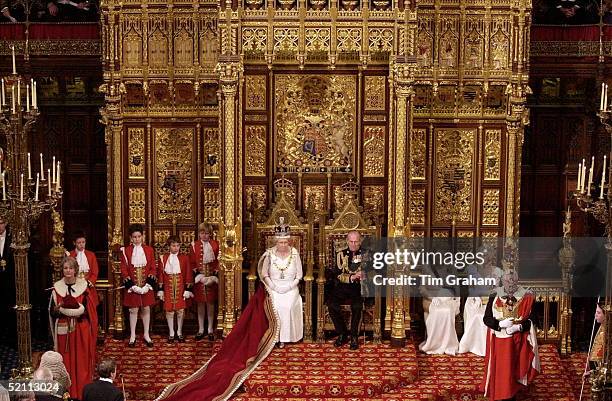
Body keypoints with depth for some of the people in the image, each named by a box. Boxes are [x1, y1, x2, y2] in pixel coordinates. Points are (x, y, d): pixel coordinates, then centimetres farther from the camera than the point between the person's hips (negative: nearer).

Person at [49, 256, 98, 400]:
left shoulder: (83, 286, -2)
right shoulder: (57, 287, 2)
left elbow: (88, 310, -5)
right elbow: (52, 311, 4)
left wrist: (64, 309, -16)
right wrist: (58, 309, -19)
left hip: (81, 329, -1)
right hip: (63, 329, 1)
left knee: (81, 360, 3)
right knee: (66, 361, 4)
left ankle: (82, 391, 11)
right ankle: (67, 391, 12)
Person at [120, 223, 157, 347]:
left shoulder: (149, 250, 5)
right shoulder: (126, 251, 1)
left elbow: (153, 267, 6)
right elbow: (123, 268, 0)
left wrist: (151, 278, -8)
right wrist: (127, 280, -11)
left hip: (146, 285, 1)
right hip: (132, 285, -1)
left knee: (146, 309, 5)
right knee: (133, 310, 2)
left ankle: (146, 335, 16)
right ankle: (133, 336, 12)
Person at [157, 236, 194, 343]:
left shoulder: (184, 258, 2)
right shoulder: (163, 258, 2)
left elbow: (188, 274, 3)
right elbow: (160, 274, 4)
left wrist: (188, 289, -1)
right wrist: (160, 289, 1)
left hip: (180, 288, 0)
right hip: (168, 288, 0)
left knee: (180, 310, 3)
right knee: (169, 310, 3)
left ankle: (179, 333, 16)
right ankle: (171, 333, 14)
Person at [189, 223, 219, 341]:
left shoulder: (215, 245, 2)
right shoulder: (194, 245, 2)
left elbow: (218, 261, 1)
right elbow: (192, 263, 1)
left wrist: (214, 276, -9)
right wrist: (199, 276, -10)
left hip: (212, 278, 0)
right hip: (199, 278, 0)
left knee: (210, 304, 4)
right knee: (200, 304, 5)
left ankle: (210, 330, 11)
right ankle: (201, 330, 12)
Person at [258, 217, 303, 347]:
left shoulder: (294, 253, 0)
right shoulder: (270, 254, 1)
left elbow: (298, 276, 3)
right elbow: (264, 274, 4)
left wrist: (290, 286, -10)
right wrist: (273, 286, -9)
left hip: (290, 288, 0)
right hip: (274, 287, 0)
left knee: (287, 306, -28)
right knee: (275, 305, -28)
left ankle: (285, 337, -17)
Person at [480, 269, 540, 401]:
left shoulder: (527, 298, -4)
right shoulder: (494, 297, -2)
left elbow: (532, 319, -3)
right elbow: (486, 319, -1)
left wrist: (518, 327, -19)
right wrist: (500, 324, -19)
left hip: (518, 342, -1)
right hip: (499, 341, 1)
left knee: (514, 369, 4)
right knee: (499, 370, 3)